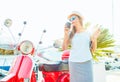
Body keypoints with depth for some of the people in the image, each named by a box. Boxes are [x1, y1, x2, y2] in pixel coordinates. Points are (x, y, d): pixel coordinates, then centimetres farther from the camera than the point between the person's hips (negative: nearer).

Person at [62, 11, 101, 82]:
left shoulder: (88, 32, 1)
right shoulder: (71, 33, 2)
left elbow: (93, 50, 4)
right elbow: (64, 48, -3)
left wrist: (95, 38, -12)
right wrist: (66, 35, -14)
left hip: (86, 62, 0)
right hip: (74, 63, 0)